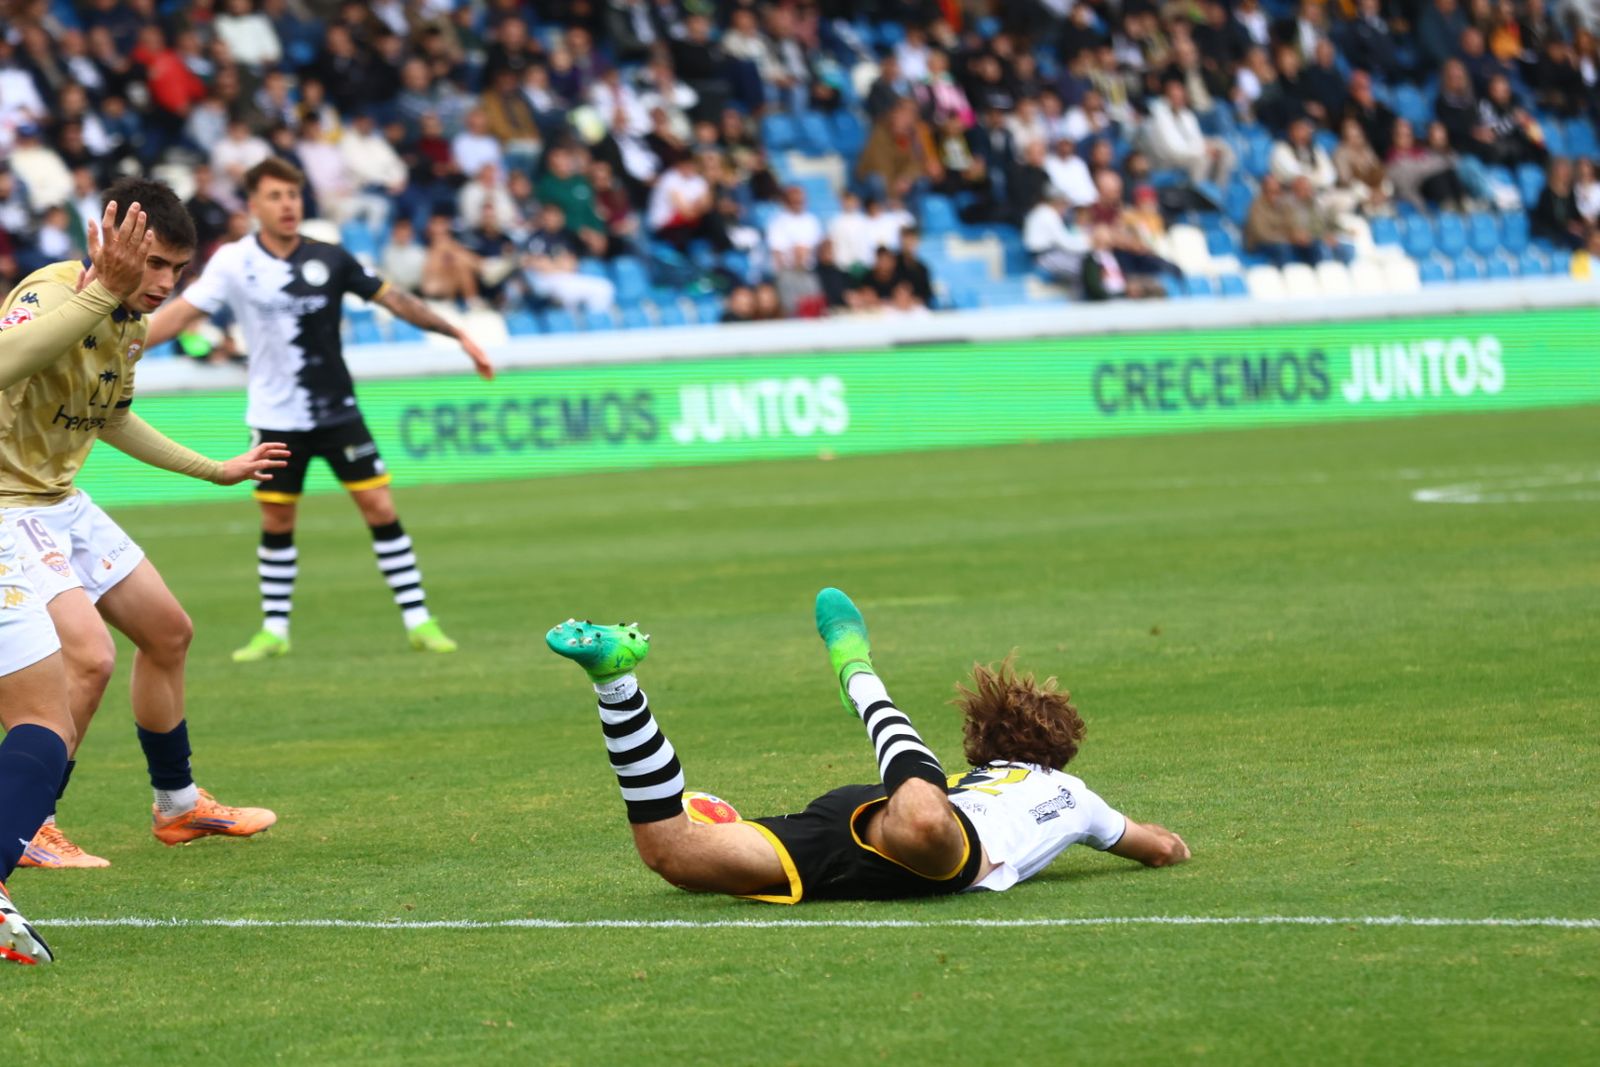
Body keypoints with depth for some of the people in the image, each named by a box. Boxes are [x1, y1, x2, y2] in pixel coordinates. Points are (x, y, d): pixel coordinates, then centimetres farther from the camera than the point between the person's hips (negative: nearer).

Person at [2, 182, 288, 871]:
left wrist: (215, 471, 30)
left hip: (61, 501, 10)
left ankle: (177, 807, 33)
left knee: (168, 632, 16)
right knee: (90, 655, -22)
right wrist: (101, 290, -55)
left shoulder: (131, 322, 4)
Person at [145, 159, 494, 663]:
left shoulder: (330, 259, -4)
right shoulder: (233, 263, -7)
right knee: (276, 522, 5)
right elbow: (180, 312, -11)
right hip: (276, 418, 0)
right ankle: (274, 630, 19)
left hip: (337, 411, 0)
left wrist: (457, 334, 5)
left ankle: (418, 620, 2)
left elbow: (393, 298, 4)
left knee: (380, 508, -5)